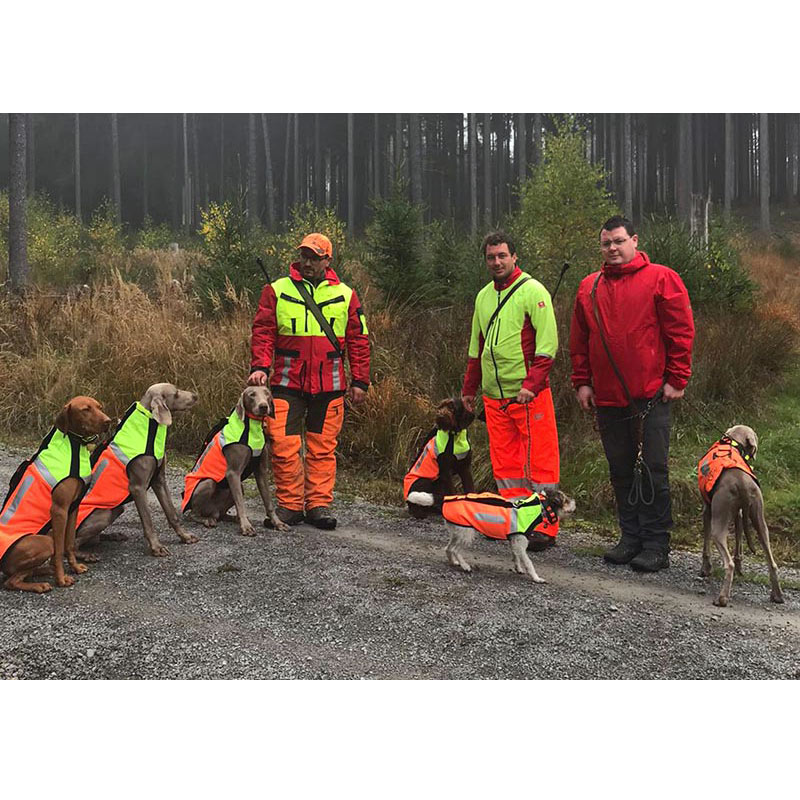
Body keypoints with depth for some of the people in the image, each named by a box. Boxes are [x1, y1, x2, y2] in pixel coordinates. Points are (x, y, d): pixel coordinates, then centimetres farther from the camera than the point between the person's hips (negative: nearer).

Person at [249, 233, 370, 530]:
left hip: (329, 385, 1)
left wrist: (359, 381, 5)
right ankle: (290, 505, 8)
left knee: (323, 448, 4)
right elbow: (263, 332, 3)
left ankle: (319, 505, 12)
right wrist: (260, 367, -12)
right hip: (287, 383, -1)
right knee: (284, 446, -3)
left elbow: (358, 340, 10)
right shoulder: (277, 290, 6)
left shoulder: (345, 295, 9)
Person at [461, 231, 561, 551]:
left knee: (539, 461, -4)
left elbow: (548, 342, -10)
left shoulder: (533, 291, -5)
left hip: (528, 395, -7)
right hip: (494, 396, 7)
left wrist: (531, 384, -18)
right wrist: (469, 387, 22)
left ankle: (545, 527, 2)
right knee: (503, 461, 9)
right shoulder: (483, 296, 16)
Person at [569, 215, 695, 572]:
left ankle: (656, 545, 7)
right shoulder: (589, 287, 11)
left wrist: (676, 380, -8)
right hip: (607, 397, 5)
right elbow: (579, 341, 15)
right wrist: (582, 381, 9)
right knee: (621, 472, 12)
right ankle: (630, 538, 22)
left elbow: (681, 332, -4)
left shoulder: (661, 279, -3)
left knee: (653, 472, -1)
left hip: (651, 396, -5)